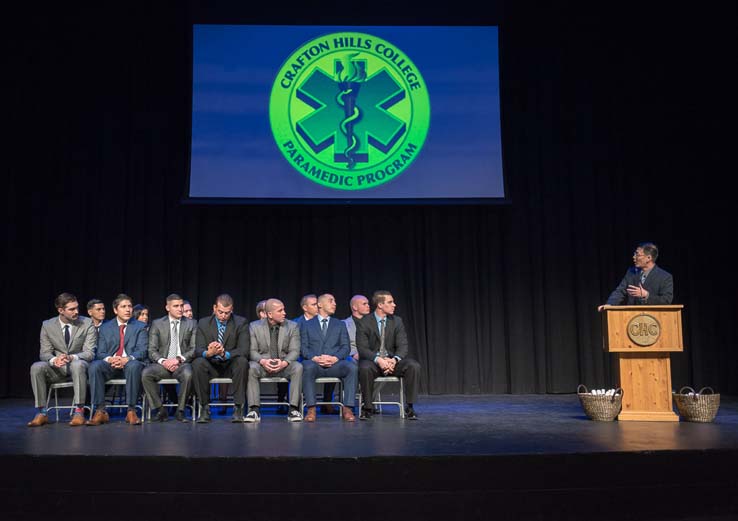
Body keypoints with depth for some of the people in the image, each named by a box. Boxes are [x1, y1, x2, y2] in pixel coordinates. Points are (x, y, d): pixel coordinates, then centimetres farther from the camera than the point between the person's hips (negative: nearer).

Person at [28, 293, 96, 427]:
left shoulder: (87, 323, -6)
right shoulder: (47, 325, 0)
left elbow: (89, 352, -10)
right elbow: (44, 353, -1)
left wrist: (71, 357, -31)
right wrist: (54, 360, -26)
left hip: (78, 364, -3)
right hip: (57, 367, 3)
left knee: (78, 364, -37)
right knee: (36, 367, -26)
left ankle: (79, 411, -34)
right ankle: (41, 413, -19)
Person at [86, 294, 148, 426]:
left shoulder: (140, 327, 9)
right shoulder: (105, 327, 14)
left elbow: (142, 351, -2)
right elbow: (100, 352, 7)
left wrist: (128, 359, -23)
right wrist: (109, 359, -18)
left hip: (130, 364, -2)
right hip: (110, 365, 2)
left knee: (134, 365, -37)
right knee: (94, 366, -30)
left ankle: (131, 411, -30)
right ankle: (100, 411, -25)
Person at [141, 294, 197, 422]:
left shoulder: (191, 324, 10)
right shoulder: (157, 324, 10)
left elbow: (194, 349, 3)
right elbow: (152, 351, 4)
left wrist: (179, 359, -14)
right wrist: (163, 361, -15)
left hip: (182, 364, -1)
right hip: (163, 364, 1)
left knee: (187, 373, -35)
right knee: (145, 373, -29)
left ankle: (180, 411, -15)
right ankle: (160, 410, -13)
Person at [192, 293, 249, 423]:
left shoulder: (241, 323, -4)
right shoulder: (203, 323, 1)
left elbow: (243, 351, -13)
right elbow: (198, 350, -8)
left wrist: (225, 354, -33)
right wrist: (208, 353, -33)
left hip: (231, 366, -1)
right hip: (211, 366, 1)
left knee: (242, 361, -33)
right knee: (197, 362, -30)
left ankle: (238, 408, -26)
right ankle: (204, 408, -20)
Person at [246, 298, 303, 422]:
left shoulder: (292, 327, 1)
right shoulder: (255, 326, 0)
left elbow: (294, 351, -4)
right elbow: (252, 351, -3)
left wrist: (284, 362, -25)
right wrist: (262, 361, -25)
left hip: (284, 365, 0)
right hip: (263, 365, 0)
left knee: (298, 367, -31)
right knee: (251, 367, -33)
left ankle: (293, 409, -28)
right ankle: (254, 410, -28)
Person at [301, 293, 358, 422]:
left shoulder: (340, 324, 22)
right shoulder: (307, 325, 18)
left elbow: (346, 347, 10)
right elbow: (303, 347, 5)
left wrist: (335, 358, -11)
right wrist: (315, 358, -15)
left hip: (334, 363, 1)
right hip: (314, 363, -1)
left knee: (352, 367, -31)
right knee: (307, 367, -37)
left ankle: (347, 408, -27)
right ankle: (311, 409, -31)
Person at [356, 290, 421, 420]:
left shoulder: (397, 321, 4)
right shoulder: (365, 322, -5)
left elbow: (402, 346, -2)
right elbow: (362, 348, -11)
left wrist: (394, 360, -25)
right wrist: (378, 359, -30)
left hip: (392, 360, 3)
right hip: (372, 361, -3)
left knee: (414, 366, -25)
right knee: (365, 368, -37)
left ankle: (409, 407, -15)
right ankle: (367, 408, -17)